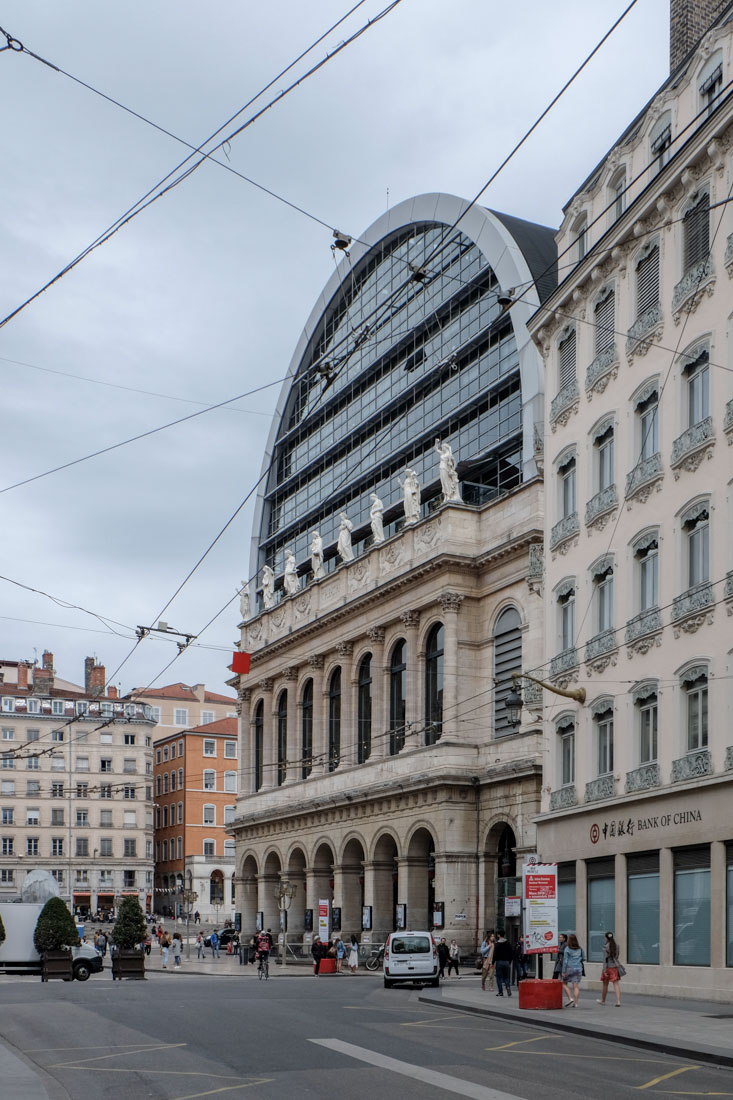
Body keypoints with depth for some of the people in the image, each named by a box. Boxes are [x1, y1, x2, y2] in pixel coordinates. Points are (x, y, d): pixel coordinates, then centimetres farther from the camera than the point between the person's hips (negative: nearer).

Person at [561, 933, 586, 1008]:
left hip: (570, 968, -4)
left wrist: (563, 971, -7)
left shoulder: (567, 949, -8)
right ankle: (575, 1003, 0)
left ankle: (570, 998, -3)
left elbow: (565, 961, -10)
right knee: (576, 986, 4)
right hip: (578, 968, 4)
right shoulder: (580, 949, 5)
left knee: (564, 984, 11)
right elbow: (583, 958, 12)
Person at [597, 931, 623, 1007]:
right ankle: (618, 1001, -13)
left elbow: (605, 958, -16)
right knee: (616, 984, -1)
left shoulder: (606, 946, -12)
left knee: (605, 984, 13)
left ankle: (603, 1000, 29)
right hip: (616, 966, 4)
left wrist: (604, 969, -16)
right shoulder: (616, 945, 4)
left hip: (608, 967, -4)